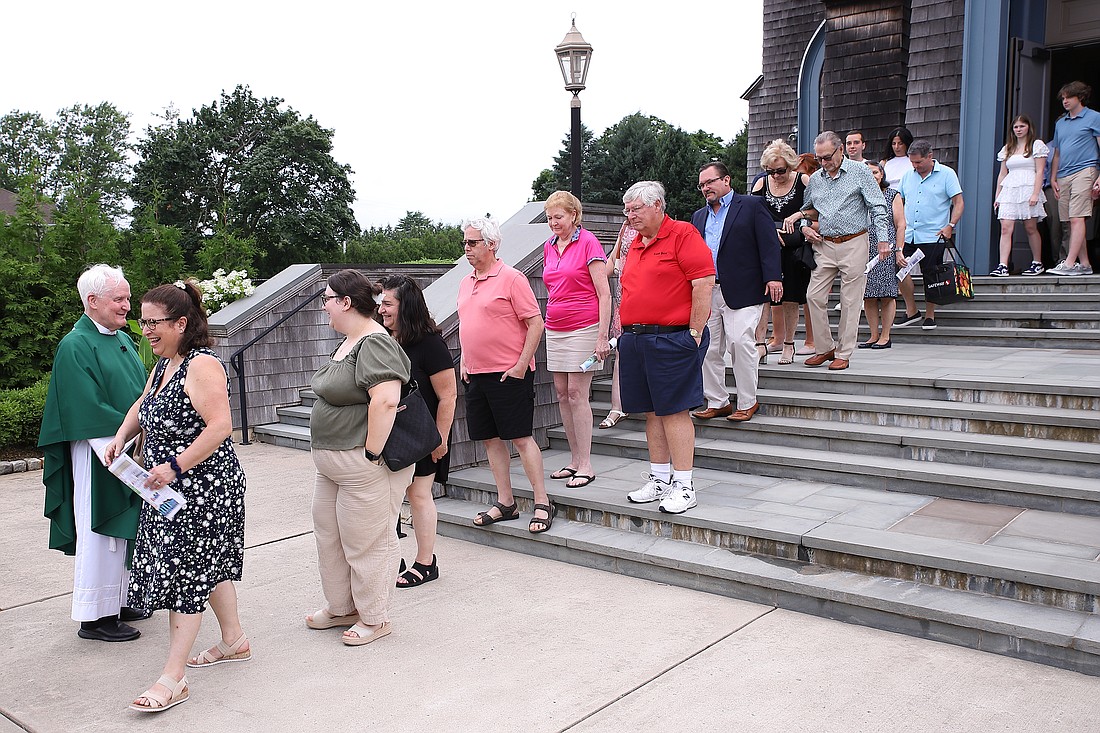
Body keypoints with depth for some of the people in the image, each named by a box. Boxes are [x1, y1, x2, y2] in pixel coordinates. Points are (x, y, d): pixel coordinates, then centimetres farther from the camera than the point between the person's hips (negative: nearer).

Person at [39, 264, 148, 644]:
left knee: (125, 530, 14)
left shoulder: (123, 339, 12)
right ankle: (94, 617, 10)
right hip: (98, 456, -8)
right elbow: (88, 409, -19)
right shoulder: (76, 346, -13)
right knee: (99, 533, -1)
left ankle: (116, 602, 27)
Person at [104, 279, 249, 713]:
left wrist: (175, 466, -26)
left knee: (185, 573, -4)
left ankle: (173, 679, 4)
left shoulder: (202, 366, -20)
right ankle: (234, 641, 35)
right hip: (172, 488, 10)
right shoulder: (163, 364, 10)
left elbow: (220, 427, -28)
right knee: (209, 565, 19)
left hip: (203, 489, -10)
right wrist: (120, 438, 10)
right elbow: (143, 405, 27)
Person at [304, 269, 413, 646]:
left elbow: (385, 401, -31)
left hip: (364, 464, -11)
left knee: (365, 543, 3)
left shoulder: (374, 344, -20)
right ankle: (341, 606, 37)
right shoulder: (347, 343, 13)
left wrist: (372, 453, -26)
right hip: (331, 463, 11)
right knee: (328, 535, 20)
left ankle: (374, 618, 20)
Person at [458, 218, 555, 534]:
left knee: (521, 437, -5)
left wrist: (521, 365, -15)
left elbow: (536, 323, -12)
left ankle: (542, 503, 4)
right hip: (475, 375, 8)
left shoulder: (511, 278, -9)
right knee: (490, 439, 10)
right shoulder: (466, 283, 14)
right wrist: (464, 362, 14)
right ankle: (505, 503, 20)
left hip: (509, 374, -7)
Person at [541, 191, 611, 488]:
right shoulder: (549, 246, 12)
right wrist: (549, 322, 16)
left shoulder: (588, 242, -8)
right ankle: (575, 459, 16)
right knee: (562, 393, 7)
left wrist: (602, 336, -16)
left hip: (583, 328, -7)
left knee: (577, 394, -8)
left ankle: (586, 466, 0)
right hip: (555, 329, 7)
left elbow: (604, 294, -11)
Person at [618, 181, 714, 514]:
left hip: (672, 338, -8)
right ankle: (659, 480, 21)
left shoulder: (683, 234, -7)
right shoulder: (635, 244, 17)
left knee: (675, 411, -6)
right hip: (635, 339, 8)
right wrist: (626, 331, 16)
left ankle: (684, 487, 1)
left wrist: (694, 333, -15)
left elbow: (704, 283, -14)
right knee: (652, 412, 12)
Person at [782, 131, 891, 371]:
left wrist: (882, 240, -12)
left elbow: (878, 207, -3)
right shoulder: (815, 179, 12)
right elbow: (809, 209, 25)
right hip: (824, 245, 4)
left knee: (850, 301, 0)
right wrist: (804, 224, 3)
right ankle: (826, 347, 13)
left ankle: (843, 354, 8)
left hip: (854, 243, -4)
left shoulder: (859, 172, -1)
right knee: (814, 296, -2)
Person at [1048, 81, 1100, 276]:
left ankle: (1069, 263, -22)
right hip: (1063, 176, 6)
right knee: (1068, 221, 3)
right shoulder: (1060, 123, 22)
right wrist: (1053, 178, 15)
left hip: (1084, 171, -6)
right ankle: (1084, 264, 7)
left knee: (1077, 218, -15)